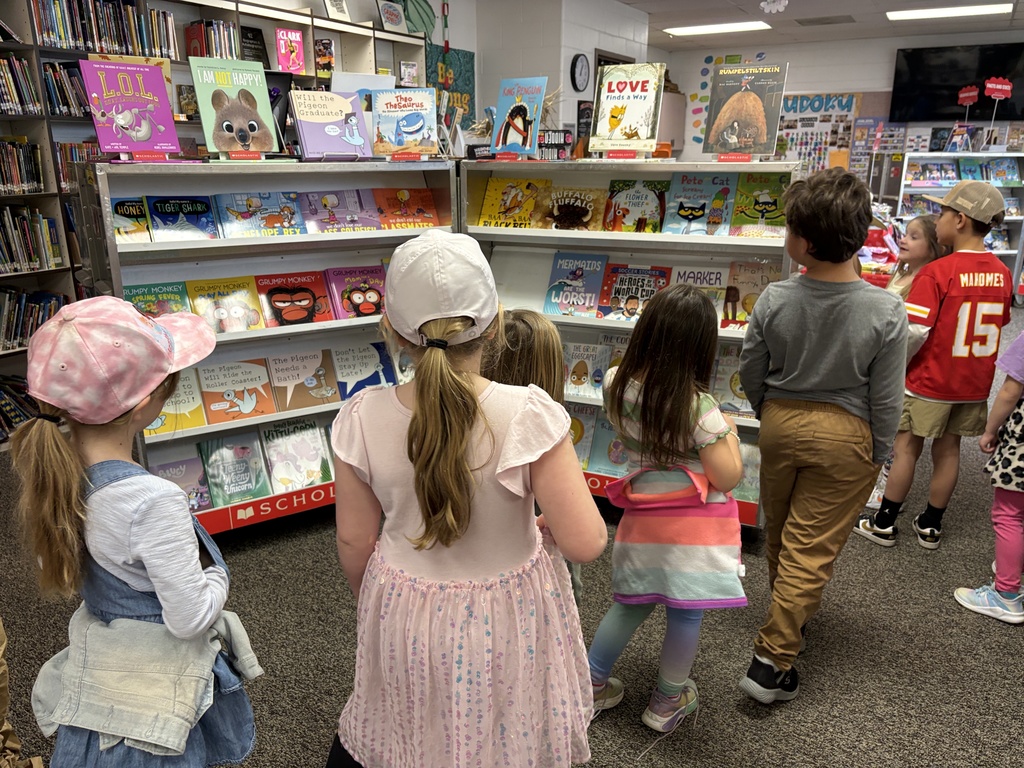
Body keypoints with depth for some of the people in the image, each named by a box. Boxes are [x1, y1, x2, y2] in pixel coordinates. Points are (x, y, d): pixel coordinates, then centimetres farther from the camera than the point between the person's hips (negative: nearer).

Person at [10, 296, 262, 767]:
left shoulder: (52, 466, -12)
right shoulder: (153, 501, -36)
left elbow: (57, 570, 5)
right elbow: (191, 619, -26)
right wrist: (216, 577, -8)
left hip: (92, 656, 7)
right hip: (152, 681, -7)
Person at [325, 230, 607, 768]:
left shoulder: (362, 419, -18)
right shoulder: (527, 414, -26)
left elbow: (354, 541, -6)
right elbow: (585, 543, -22)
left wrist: (374, 603, 14)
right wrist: (547, 523, 0)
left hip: (405, 616, 2)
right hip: (505, 622, -1)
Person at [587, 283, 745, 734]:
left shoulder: (616, 384, -7)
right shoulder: (698, 405, -21)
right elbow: (726, 478, -16)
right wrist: (729, 432, -1)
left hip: (643, 514, 5)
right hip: (695, 525, -5)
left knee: (631, 604, 21)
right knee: (686, 613, 13)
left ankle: (592, 685, 31)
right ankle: (667, 702, 30)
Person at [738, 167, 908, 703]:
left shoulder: (774, 301, -16)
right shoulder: (886, 312, -18)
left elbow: (750, 373, -4)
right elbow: (886, 399, -11)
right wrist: (878, 454, 5)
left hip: (780, 421, 2)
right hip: (845, 435, -2)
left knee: (778, 531, 23)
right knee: (811, 545, 6)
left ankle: (793, 608, 48)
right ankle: (773, 658, 10)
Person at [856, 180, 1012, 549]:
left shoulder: (936, 272, -21)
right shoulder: (1002, 273, 0)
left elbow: (914, 330, -23)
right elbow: (1000, 324, 11)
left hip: (929, 380, -5)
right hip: (974, 382, 6)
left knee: (906, 448, 6)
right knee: (948, 449, 15)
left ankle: (883, 523, 17)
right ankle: (931, 525, 27)